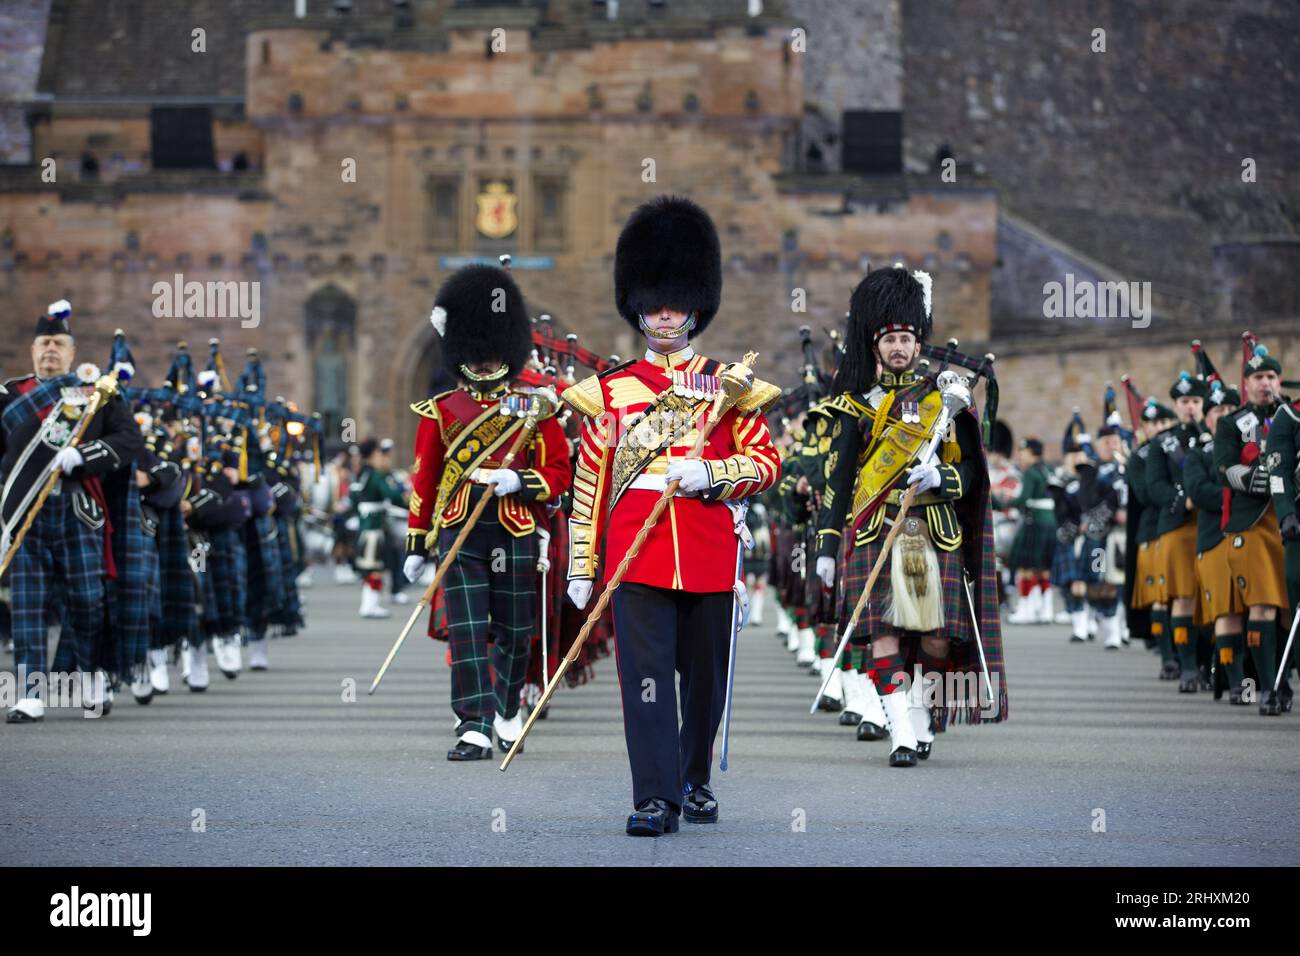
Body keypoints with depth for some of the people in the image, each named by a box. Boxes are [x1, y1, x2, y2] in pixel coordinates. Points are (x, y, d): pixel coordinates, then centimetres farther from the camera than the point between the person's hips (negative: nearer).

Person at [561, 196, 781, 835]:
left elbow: (766, 464, 7)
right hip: (636, 547, -1)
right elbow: (589, 482, 9)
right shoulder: (610, 391, 8)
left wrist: (710, 473, -12)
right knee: (646, 674, -10)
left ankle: (696, 781, 29)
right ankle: (655, 799, -11)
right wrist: (580, 567, 5)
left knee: (705, 674, 10)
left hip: (709, 550, 1)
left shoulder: (730, 385, 8)